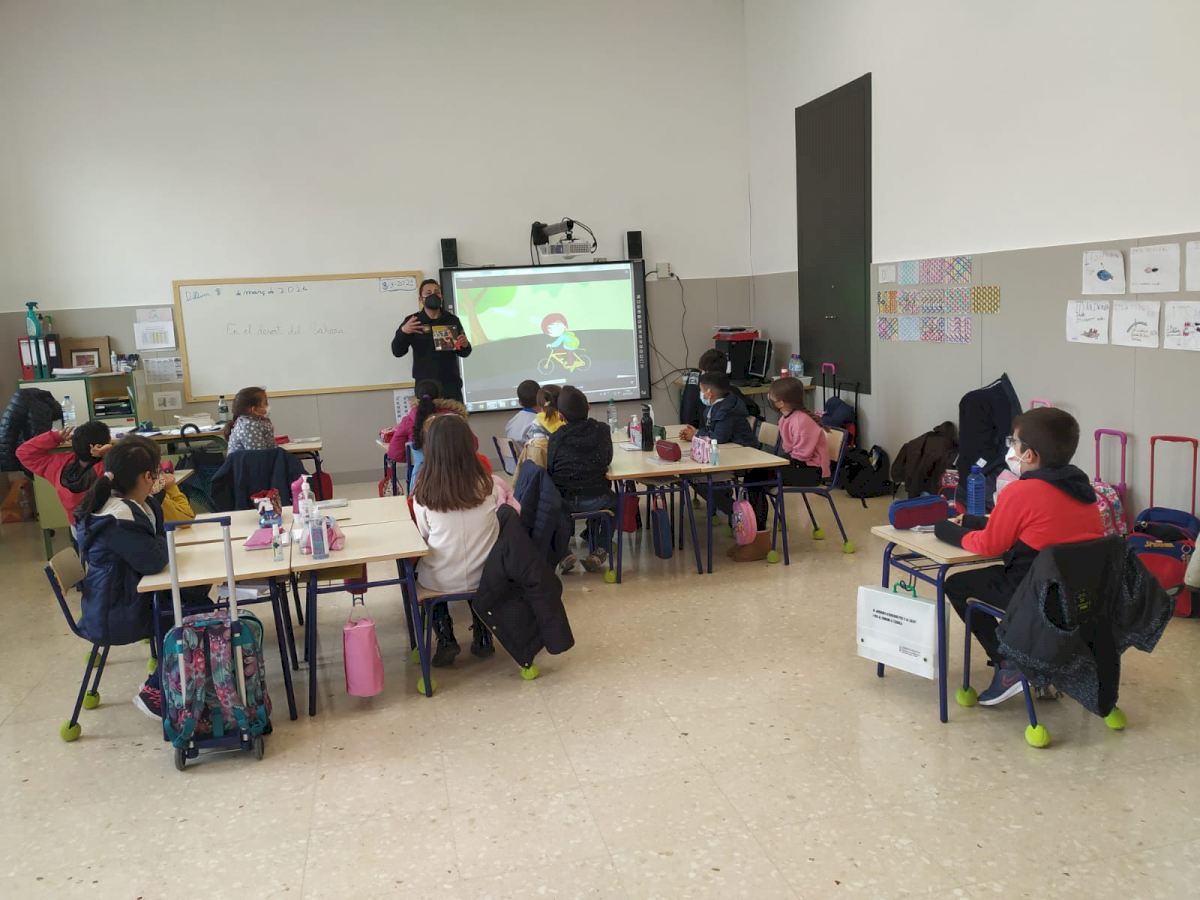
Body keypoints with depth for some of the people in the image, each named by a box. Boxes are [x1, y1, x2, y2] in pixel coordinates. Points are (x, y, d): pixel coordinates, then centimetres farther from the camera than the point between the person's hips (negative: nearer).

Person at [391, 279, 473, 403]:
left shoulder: (452, 320, 8)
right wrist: (403, 332, -20)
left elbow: (463, 353, 15)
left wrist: (465, 345, -9)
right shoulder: (412, 321, 1)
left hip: (451, 385, 3)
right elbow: (397, 352, -3)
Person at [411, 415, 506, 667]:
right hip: (484, 578, 1)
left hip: (440, 581, -1)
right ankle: (482, 634, 30)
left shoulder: (423, 492, -17)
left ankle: (445, 638, 20)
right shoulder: (488, 485, -16)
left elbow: (425, 535, -3)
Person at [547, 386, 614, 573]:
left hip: (564, 502, 0)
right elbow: (608, 460, 7)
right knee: (613, 499, 34)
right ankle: (598, 551, 23)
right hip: (596, 500, 0)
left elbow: (549, 470, -2)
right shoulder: (602, 430, -5)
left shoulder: (556, 438, -9)